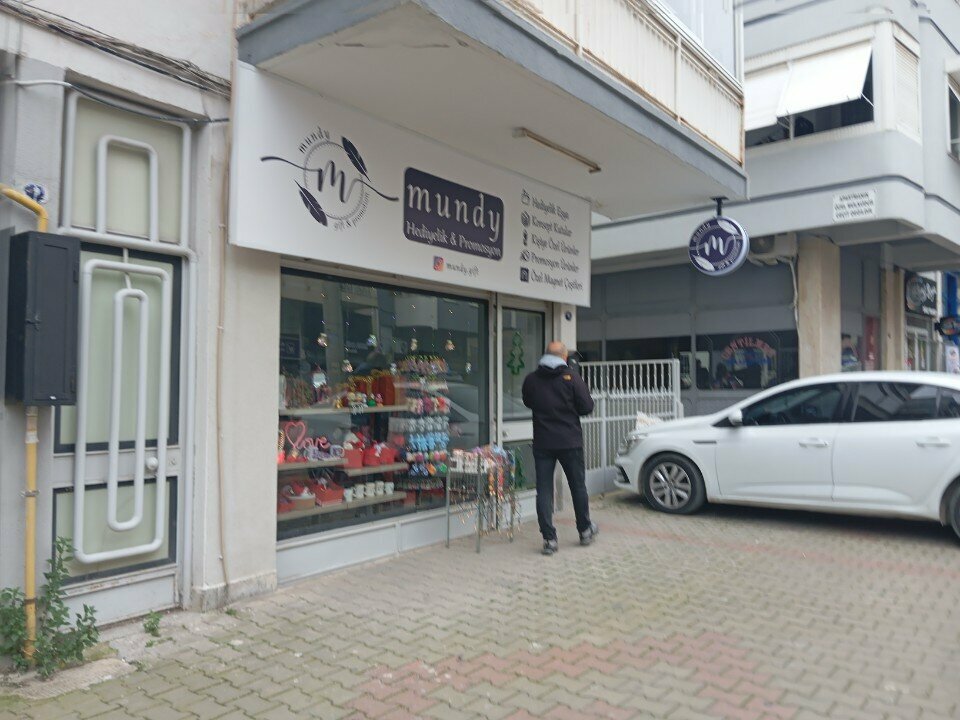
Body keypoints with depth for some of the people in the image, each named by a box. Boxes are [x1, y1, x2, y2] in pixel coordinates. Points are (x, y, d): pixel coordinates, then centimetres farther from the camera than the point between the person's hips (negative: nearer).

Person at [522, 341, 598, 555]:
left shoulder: (531, 379, -1)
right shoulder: (571, 377, -9)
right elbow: (587, 407, -7)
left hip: (542, 443, 1)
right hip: (570, 441, -1)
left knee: (544, 490, 4)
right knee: (578, 486, 16)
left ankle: (549, 539, 1)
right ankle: (585, 530, 30)